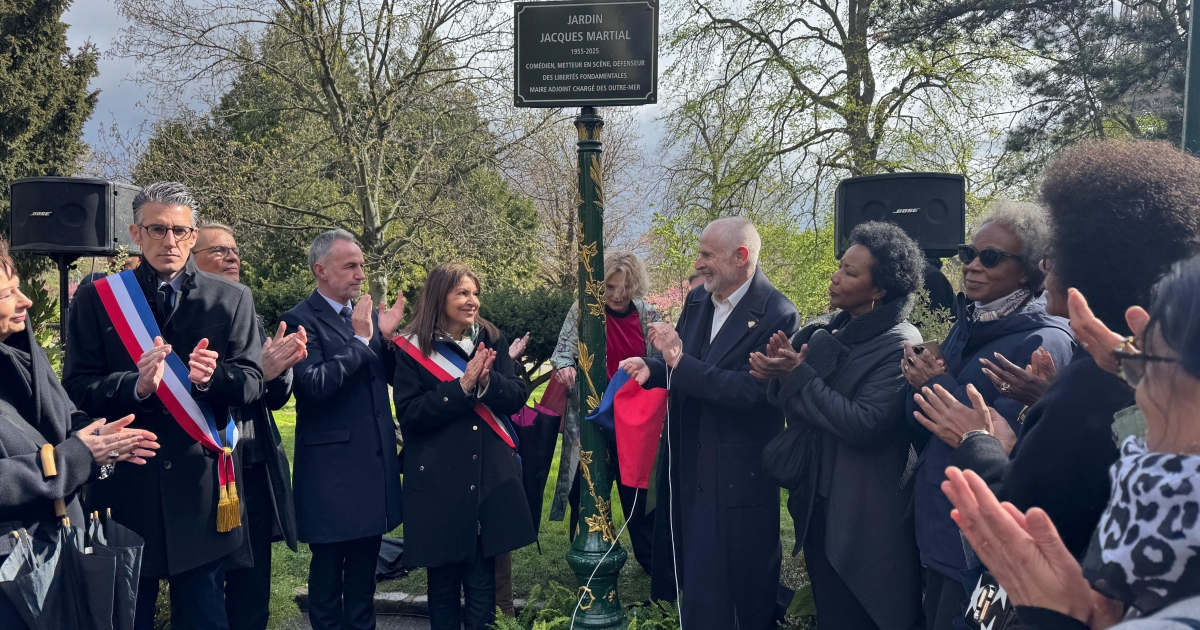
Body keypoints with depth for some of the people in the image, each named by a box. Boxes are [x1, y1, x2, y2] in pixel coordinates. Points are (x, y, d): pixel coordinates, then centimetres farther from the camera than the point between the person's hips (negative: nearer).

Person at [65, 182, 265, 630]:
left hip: (201, 487, 0)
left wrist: (213, 378, -22)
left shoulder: (232, 299, 4)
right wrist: (135, 386, -22)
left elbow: (251, 383, -1)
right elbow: (77, 389, -3)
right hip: (123, 484, 0)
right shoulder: (96, 298, 2)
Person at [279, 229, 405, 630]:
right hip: (332, 464, -6)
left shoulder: (367, 314, 8)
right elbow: (314, 384, -23)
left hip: (375, 457, 6)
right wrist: (360, 339, -20)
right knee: (328, 563, 9)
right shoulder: (300, 320, -11)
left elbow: (393, 376, 7)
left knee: (365, 559, 18)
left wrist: (387, 337, -9)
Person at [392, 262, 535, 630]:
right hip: (438, 481, -2)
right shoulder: (412, 348, -3)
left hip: (489, 476, 2)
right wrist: (461, 386, -20)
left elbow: (517, 397, 1)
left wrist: (487, 380, -18)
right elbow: (409, 413, -12)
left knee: (482, 582, 6)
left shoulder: (492, 340, 7)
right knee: (443, 581, 9)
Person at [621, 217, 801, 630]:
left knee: (739, 578, 9)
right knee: (696, 572, 22)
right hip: (687, 464, 7)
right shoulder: (697, 300, 5)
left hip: (738, 475, -7)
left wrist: (680, 360, -28)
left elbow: (752, 391, -27)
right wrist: (652, 368, -10)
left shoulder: (777, 315, -18)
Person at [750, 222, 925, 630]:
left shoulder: (899, 346, -17)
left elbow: (864, 424, -26)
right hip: (817, 503, 7)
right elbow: (798, 408, 5)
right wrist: (779, 375, -16)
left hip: (863, 521, -7)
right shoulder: (825, 331, 4)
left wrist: (799, 376, -22)